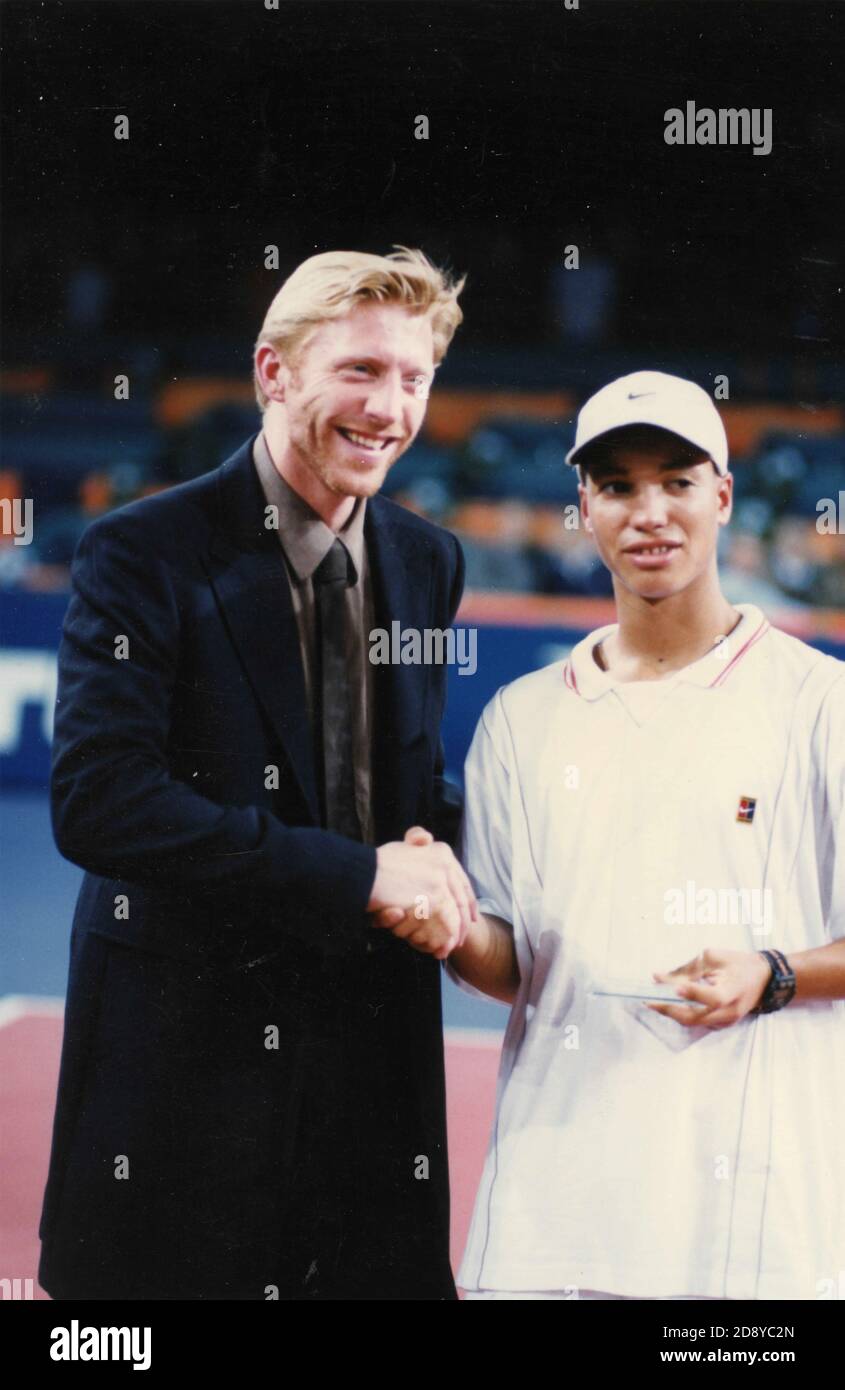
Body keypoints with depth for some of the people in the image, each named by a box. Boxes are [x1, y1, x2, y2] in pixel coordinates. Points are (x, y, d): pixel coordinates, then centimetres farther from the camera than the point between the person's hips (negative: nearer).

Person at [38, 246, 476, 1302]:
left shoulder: (427, 562, 9)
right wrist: (359, 874, -22)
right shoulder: (144, 553, -10)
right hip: (183, 1046, -5)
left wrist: (436, 860, -6)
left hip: (373, 1046, 5)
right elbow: (95, 803, -20)